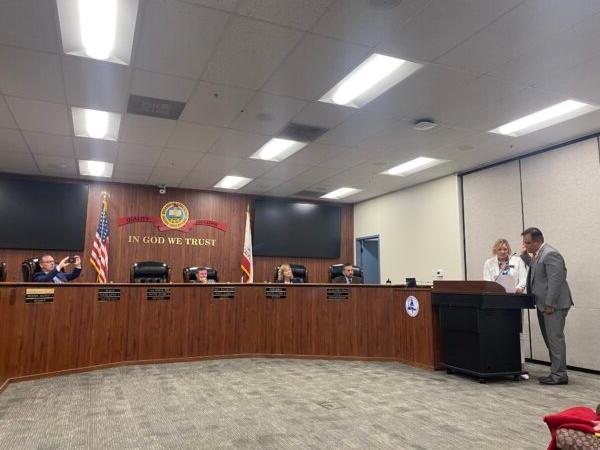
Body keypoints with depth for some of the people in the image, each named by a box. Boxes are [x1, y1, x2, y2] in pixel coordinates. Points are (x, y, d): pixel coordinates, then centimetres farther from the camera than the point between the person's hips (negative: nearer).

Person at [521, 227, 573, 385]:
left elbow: (555, 281, -21)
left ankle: (559, 375, 4)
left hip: (554, 305, -10)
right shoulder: (537, 254, 14)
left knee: (555, 339, -4)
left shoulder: (550, 254, -17)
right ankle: (556, 372, 20)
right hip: (544, 305, 10)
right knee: (550, 340, 13)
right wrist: (525, 254, 11)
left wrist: (550, 305, -20)